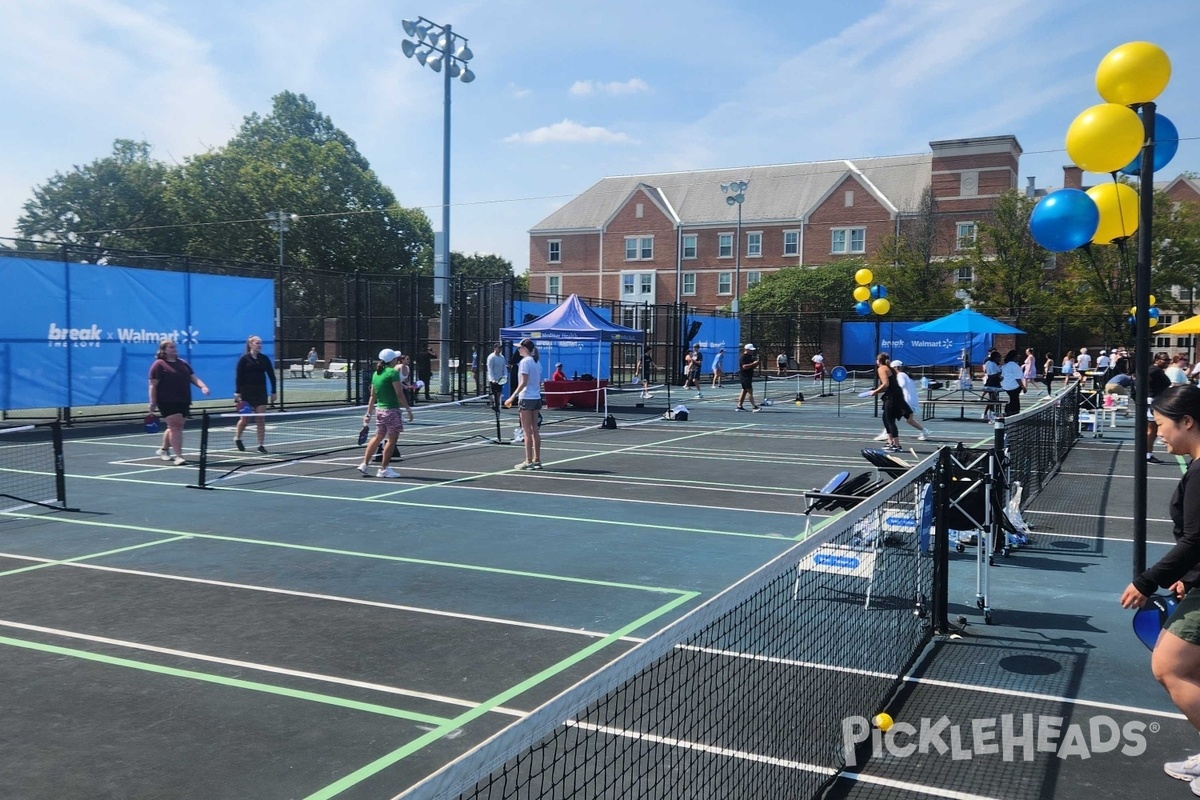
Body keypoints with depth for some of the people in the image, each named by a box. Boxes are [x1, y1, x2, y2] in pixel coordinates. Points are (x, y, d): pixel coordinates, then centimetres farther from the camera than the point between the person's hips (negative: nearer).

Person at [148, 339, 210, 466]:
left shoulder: (183, 363, 15)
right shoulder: (159, 365, -4)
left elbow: (193, 377, 12)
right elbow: (153, 385, -7)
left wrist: (202, 386, -8)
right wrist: (153, 402, -13)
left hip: (183, 402, 7)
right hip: (167, 402, -7)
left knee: (176, 427, 15)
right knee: (175, 427, -13)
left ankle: (164, 449, 36)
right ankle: (178, 456, -14)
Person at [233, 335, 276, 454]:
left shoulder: (264, 359, 5)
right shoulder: (244, 359, -5)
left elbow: (271, 376, 7)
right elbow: (238, 376, -7)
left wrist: (273, 392, 4)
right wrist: (237, 393, -13)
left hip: (261, 391, 3)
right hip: (247, 392, -3)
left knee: (261, 418, -1)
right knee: (245, 418, 4)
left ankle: (261, 445, 3)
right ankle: (237, 438, 30)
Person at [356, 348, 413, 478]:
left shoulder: (376, 374, 10)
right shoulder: (393, 372, -12)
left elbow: (373, 396, 13)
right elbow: (400, 394, -15)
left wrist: (368, 414, 17)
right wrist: (408, 409, -9)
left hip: (379, 409, 8)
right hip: (392, 411, -8)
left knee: (378, 437, 20)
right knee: (391, 439, 2)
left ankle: (365, 464, 21)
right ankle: (383, 469, 6)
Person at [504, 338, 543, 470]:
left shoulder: (525, 362, -11)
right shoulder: (536, 363, 13)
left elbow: (523, 383, -18)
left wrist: (512, 397, -18)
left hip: (526, 398, -8)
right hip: (536, 398, 8)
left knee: (527, 431, -4)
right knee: (534, 430, 10)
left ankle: (528, 461, -4)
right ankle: (537, 460, 12)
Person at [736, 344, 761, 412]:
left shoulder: (750, 357, 16)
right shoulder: (744, 357, -14)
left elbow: (752, 366, 22)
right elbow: (744, 366, -25)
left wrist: (756, 363, 3)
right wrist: (753, 364, -26)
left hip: (748, 376, 10)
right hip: (744, 377, -10)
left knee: (744, 391, 11)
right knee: (750, 391, -12)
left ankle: (740, 406, 14)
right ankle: (754, 407, -15)